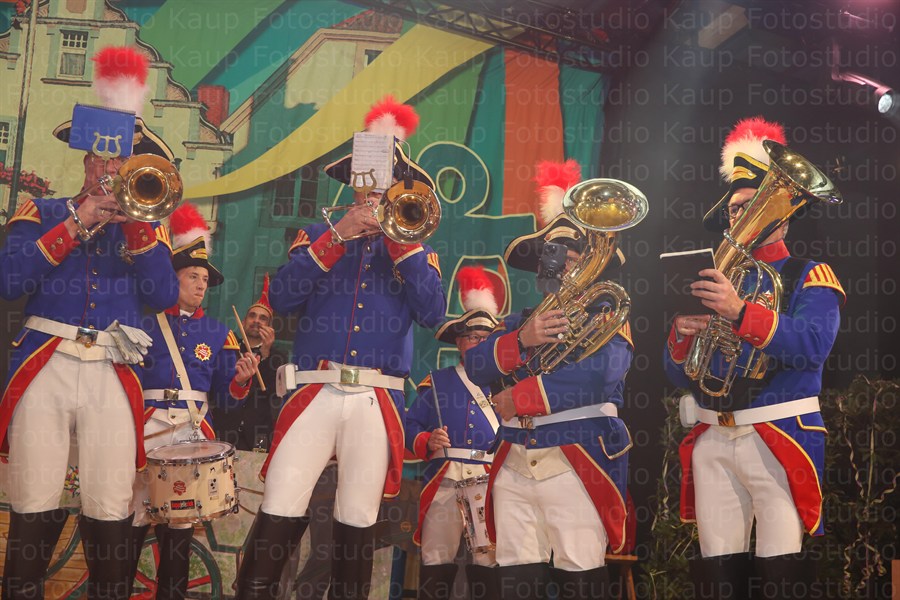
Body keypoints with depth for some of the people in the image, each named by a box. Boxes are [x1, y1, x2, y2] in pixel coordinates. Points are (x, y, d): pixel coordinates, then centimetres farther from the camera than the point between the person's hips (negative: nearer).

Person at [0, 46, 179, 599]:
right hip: (45, 371, 0)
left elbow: (164, 296, 0)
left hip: (114, 380, 1)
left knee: (110, 515, -2)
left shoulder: (143, 222, 16)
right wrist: (74, 226, -6)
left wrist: (136, 223, -6)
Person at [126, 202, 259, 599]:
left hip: (194, 432, 2)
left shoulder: (219, 333, 13)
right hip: (146, 426, -2)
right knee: (131, 521, -4)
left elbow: (224, 396, 9)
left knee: (180, 525, 6)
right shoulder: (145, 321, 7)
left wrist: (240, 380, -10)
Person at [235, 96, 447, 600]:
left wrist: (401, 239, -8)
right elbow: (281, 298, -3)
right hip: (316, 393, 0)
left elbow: (434, 314, -4)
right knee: (280, 513, -8)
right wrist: (338, 235, -7)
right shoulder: (319, 236, 13)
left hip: (377, 402, 1)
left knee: (358, 522, 5)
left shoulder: (416, 249, 14)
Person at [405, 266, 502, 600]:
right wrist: (426, 442, -10)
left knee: (488, 569, 2)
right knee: (436, 570, 0)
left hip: (493, 485, 1)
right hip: (444, 484, 0)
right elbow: (411, 426, 9)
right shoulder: (436, 382, 14)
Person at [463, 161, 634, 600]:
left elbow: (602, 374, -16)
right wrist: (521, 339, -14)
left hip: (577, 464, -4)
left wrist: (516, 399, -14)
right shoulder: (520, 320, 20)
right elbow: (475, 369, 5)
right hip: (514, 464, 5)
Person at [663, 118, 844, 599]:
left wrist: (741, 312, -28)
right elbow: (678, 376, 14)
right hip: (712, 443, 4)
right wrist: (682, 337, -8)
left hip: (779, 439, -4)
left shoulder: (809, 277, 4)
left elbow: (813, 345, -17)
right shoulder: (714, 283, 17)